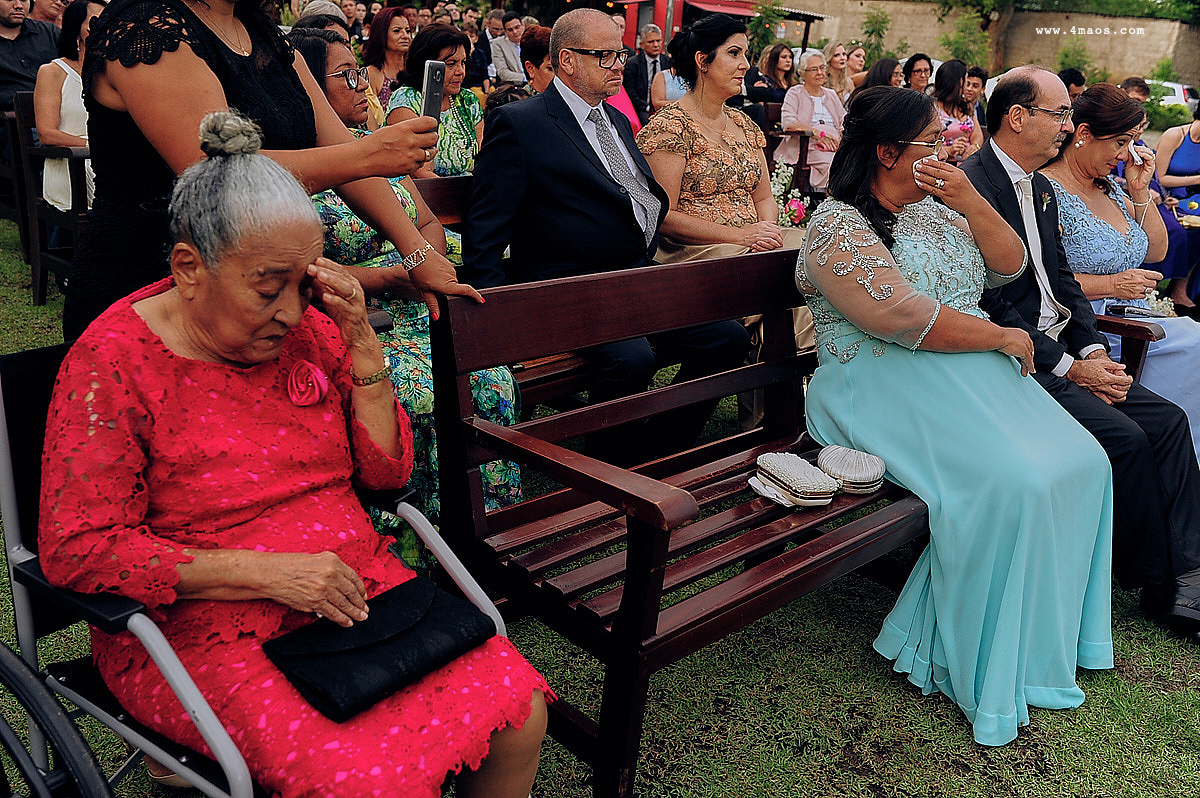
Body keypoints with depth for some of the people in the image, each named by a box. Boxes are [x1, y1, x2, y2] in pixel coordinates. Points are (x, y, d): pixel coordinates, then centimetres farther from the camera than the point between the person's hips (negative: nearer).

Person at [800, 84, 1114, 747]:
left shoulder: (934, 211, 19)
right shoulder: (837, 226, -9)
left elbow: (1009, 265, 17)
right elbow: (904, 318, -19)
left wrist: (970, 201, 1)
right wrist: (1002, 337, -10)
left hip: (974, 369, 9)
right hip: (887, 384, -9)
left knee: (1084, 464, -8)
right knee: (1016, 483, -26)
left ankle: (1052, 634, 6)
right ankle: (983, 673, -7)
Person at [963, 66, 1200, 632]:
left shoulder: (1042, 189, 17)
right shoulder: (971, 186, -14)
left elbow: (1061, 279, 18)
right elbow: (989, 306, -19)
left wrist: (1093, 350, 1)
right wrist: (1069, 368, -16)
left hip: (1062, 353, 10)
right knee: (1124, 436, -19)